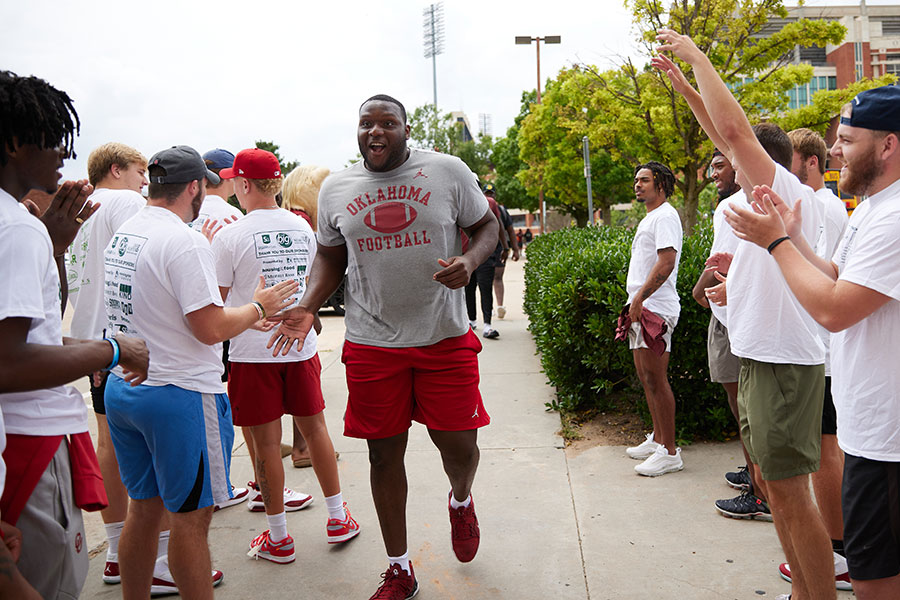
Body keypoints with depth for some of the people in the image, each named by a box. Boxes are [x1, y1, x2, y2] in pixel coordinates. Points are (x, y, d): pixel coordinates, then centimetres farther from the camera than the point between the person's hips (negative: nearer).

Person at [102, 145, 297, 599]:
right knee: (190, 516, 4)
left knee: (143, 507, 19)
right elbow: (211, 329, -21)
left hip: (122, 387, 8)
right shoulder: (184, 242, -17)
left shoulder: (121, 235, 9)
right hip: (180, 395, -8)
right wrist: (259, 306, -3)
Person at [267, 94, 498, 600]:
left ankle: (461, 503, 42)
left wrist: (469, 261, -15)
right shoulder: (337, 188, 6)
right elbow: (330, 256, 14)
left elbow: (487, 225, 7)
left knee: (459, 446, 1)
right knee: (385, 454, 8)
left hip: (445, 336, -1)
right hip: (371, 343, 2)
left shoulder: (448, 171, -1)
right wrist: (308, 307, -2)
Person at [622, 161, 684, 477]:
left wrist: (639, 297, -21)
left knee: (656, 378, -8)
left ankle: (670, 452, -2)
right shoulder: (649, 218, 22)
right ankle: (657, 439, 25)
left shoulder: (665, 216, -10)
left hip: (655, 308, -10)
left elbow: (666, 263, -21)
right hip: (641, 308, 10)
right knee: (645, 376, 15)